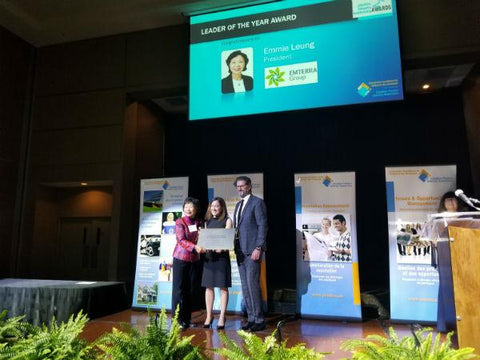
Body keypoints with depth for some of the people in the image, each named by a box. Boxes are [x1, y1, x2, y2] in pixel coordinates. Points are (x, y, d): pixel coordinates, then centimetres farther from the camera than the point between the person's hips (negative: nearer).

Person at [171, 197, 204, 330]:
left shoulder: (199, 223, 9)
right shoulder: (180, 222, -4)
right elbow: (181, 240, -16)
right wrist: (194, 247, -31)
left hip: (194, 259, 4)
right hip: (181, 259, -4)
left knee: (190, 290, 9)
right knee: (179, 289, -2)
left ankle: (187, 319, 20)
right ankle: (178, 320, 6)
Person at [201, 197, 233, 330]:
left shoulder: (227, 220, 3)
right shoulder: (207, 222, 17)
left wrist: (220, 247, -25)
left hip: (222, 255, -4)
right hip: (209, 255, 4)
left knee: (223, 287, -1)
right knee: (208, 286, 6)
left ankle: (222, 317, 5)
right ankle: (209, 316, 15)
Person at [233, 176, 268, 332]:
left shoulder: (257, 202, -4)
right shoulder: (238, 205, 19)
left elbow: (262, 226, -10)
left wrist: (258, 248, -17)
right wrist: (234, 246, 9)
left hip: (252, 250, -8)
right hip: (240, 250, 8)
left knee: (252, 284, -8)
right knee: (245, 286, 10)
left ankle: (259, 320, 3)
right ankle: (251, 318, 19)